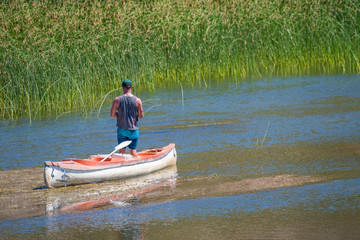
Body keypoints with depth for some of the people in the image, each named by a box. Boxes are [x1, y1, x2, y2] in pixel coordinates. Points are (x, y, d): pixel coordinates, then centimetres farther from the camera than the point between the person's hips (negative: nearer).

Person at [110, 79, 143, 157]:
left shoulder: (117, 100, -10)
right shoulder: (137, 100, -10)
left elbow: (112, 114, -6)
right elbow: (141, 115, -3)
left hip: (122, 129, 0)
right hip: (133, 130, 0)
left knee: (122, 150, 9)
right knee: (133, 150, 12)